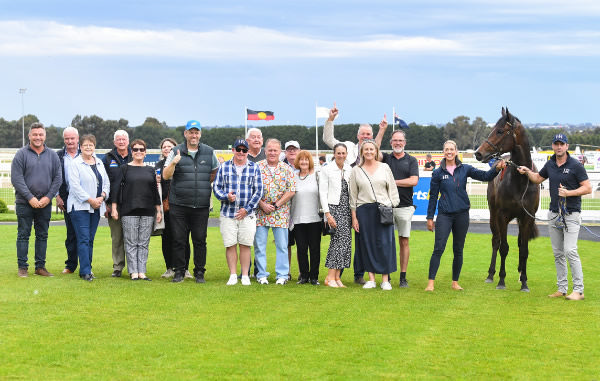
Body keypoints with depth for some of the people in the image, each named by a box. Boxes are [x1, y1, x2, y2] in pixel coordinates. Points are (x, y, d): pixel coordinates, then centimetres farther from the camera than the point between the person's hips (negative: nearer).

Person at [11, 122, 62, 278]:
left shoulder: (52, 155, 7)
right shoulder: (21, 154, -2)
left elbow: (58, 178, 5)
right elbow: (16, 179, -7)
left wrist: (48, 197, -7)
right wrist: (30, 198, -13)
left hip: (45, 203, 3)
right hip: (24, 203, -3)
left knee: (42, 235, 7)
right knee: (23, 235, 1)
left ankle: (40, 266, 14)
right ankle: (22, 267, 6)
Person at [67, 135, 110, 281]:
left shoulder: (99, 163, 15)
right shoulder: (75, 164, -4)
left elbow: (106, 182, 15)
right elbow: (75, 186, -11)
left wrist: (101, 197, -3)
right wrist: (90, 200, -14)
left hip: (96, 207, 6)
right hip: (80, 206, -6)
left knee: (90, 239, 7)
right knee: (83, 239, -9)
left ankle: (86, 268, 13)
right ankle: (85, 272, -10)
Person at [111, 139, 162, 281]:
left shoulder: (150, 170, 14)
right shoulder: (125, 168, 5)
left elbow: (155, 190, 17)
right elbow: (116, 188, 2)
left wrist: (158, 210, 12)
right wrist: (114, 207, -5)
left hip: (147, 211, 3)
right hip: (129, 211, -3)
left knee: (144, 243, 2)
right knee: (131, 243, -4)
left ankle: (142, 272, 3)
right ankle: (133, 272, -2)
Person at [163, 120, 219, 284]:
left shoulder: (209, 152, 10)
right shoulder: (176, 152, 3)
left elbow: (215, 173, 22)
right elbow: (165, 176, -3)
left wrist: (204, 184, 7)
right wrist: (173, 163, -21)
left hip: (201, 205, 1)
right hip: (179, 204, -1)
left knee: (200, 240, 3)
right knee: (178, 240, 1)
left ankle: (199, 272, 12)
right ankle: (179, 272, 10)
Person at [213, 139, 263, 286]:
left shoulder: (254, 168, 5)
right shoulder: (224, 167, 6)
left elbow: (258, 191, 3)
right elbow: (216, 187, 7)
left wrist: (247, 209, -6)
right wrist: (226, 196, -14)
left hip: (247, 214, -1)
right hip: (227, 214, 1)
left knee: (245, 245, 0)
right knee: (230, 245, 1)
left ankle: (245, 275, 8)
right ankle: (233, 275, 9)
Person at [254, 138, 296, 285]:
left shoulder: (287, 169, 5)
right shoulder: (257, 167, 4)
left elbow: (291, 191, 0)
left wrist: (276, 205, -9)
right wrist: (262, 205, -11)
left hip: (281, 213, 0)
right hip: (260, 212, 0)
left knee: (282, 245, 1)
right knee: (259, 244, 2)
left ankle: (282, 275, 8)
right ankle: (261, 275, 10)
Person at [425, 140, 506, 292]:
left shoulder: (465, 169, 5)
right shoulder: (438, 173, 3)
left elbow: (485, 176, 0)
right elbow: (433, 196, 6)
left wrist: (496, 168, -19)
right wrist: (430, 217, 5)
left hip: (462, 214, 2)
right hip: (444, 215, -2)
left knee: (458, 250, 8)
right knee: (438, 249, -10)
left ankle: (455, 282, 18)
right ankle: (431, 282, -9)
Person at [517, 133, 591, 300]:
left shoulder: (575, 165, -9)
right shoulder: (550, 165, 9)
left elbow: (587, 188, -9)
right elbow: (538, 178, 26)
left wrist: (568, 193, -20)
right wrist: (527, 172, 8)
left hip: (571, 214, -7)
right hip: (554, 214, 7)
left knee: (570, 251, -15)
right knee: (558, 254, 9)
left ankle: (578, 290, -11)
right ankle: (562, 288, 16)